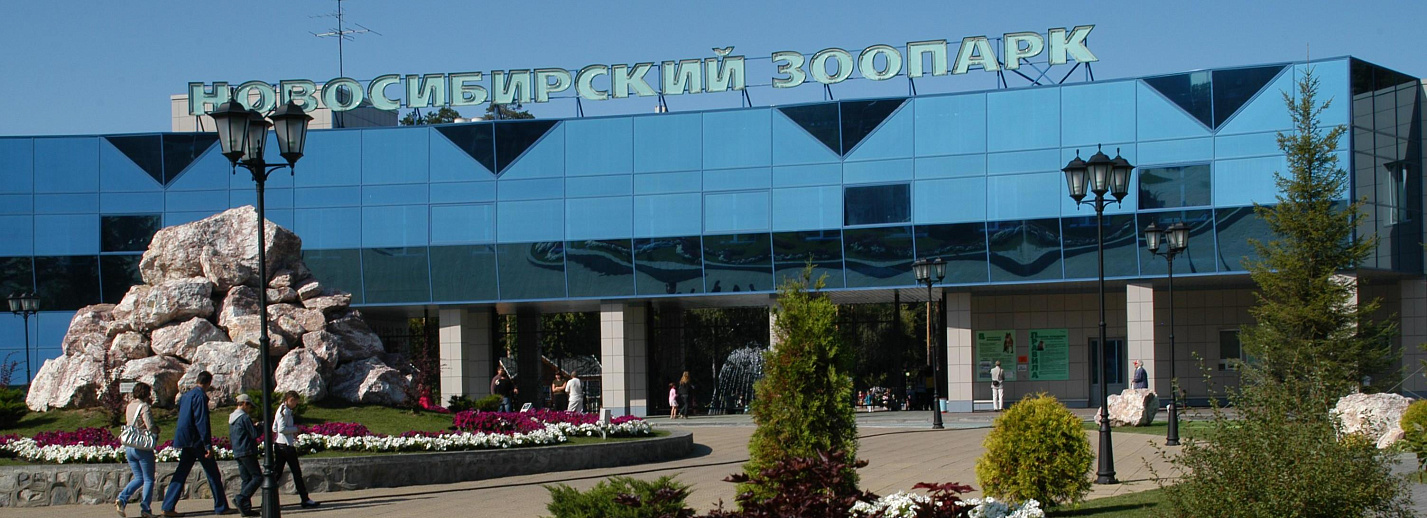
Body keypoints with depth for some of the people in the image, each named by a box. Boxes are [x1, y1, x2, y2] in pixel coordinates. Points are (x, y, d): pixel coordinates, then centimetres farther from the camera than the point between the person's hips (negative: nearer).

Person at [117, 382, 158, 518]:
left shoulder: (130, 406, 10)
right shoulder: (144, 407, -13)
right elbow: (150, 427, -21)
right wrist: (156, 431, 2)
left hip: (129, 447, 7)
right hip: (143, 447, -7)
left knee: (138, 478, 16)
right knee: (148, 479, 4)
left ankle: (122, 499, -5)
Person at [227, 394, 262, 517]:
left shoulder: (231, 418, 16)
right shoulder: (245, 417, -11)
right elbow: (254, 434, -13)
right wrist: (258, 427, 8)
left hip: (237, 453, 9)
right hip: (247, 451, -9)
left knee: (246, 479, 9)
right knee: (257, 477, -8)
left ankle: (246, 508, 3)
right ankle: (240, 498, -21)